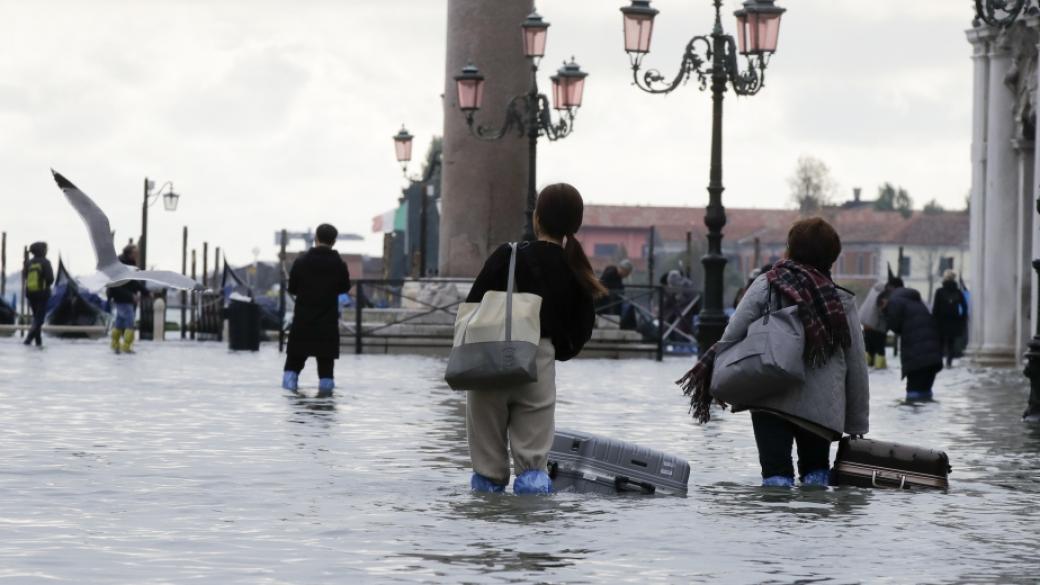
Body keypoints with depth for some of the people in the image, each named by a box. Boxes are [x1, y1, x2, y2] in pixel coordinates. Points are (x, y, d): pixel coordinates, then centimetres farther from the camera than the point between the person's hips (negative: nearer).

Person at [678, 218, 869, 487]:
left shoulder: (765, 286, 2)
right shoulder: (843, 301, 9)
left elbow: (731, 336, -5)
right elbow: (857, 365, 11)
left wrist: (713, 378, 7)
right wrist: (857, 425, 17)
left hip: (770, 400, -2)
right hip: (822, 407, 2)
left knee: (776, 473, -2)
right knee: (816, 469, 20)